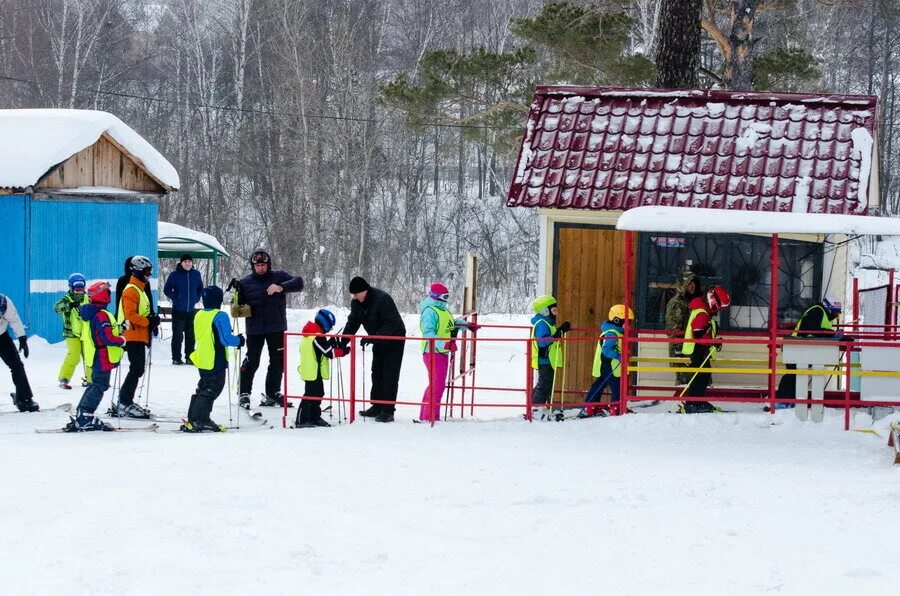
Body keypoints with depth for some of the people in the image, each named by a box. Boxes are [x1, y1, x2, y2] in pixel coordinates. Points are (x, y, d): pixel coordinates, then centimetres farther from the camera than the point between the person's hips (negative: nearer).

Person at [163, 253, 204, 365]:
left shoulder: (196, 274, 5)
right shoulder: (175, 275, -7)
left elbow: (200, 288, 19)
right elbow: (167, 290, -3)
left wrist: (196, 299, 7)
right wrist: (175, 299, -8)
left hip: (191, 310, 4)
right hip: (178, 311, -4)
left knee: (191, 335, 8)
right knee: (177, 335, -3)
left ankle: (190, 357, 15)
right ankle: (176, 358, 2)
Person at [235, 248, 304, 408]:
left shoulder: (279, 277, 2)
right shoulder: (245, 282, 2)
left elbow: (298, 283, -10)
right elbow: (239, 304, 5)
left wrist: (281, 287, -26)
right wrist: (237, 306, -20)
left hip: (277, 328, 2)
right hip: (254, 329, -2)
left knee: (278, 362, 9)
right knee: (251, 362, -2)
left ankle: (272, 393, 22)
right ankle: (244, 394, 9)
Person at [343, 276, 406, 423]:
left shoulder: (382, 299, -30)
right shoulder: (357, 302, -6)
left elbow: (391, 324, -33)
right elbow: (352, 323, 2)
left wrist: (372, 338, -39)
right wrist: (343, 342, -12)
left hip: (394, 339, -8)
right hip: (378, 341, 8)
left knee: (389, 376, -9)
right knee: (377, 374, 11)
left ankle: (388, 411, -9)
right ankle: (377, 407, 20)